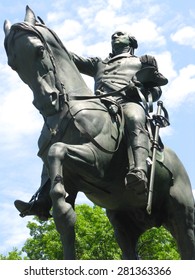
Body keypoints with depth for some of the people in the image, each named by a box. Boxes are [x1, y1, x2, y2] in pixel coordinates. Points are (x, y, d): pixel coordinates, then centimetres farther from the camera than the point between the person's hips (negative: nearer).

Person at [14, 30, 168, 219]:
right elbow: (70, 58, 34)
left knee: (134, 119, -41)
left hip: (129, 104, -4)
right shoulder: (99, 64, 39)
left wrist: (140, 89, -1)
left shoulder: (143, 62, 29)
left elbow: (156, 91, 21)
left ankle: (139, 172, -65)